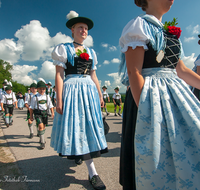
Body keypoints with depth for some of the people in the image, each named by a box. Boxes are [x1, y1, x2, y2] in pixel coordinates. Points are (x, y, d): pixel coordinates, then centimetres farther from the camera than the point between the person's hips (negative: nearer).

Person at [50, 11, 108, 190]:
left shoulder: (91, 52, 18)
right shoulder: (64, 48, 5)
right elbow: (59, 75, -5)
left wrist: (100, 95, 11)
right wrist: (59, 99, -14)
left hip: (90, 91, 5)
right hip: (72, 90, -5)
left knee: (89, 126, 5)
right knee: (77, 126, -4)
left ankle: (77, 154, 32)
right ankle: (93, 173, 8)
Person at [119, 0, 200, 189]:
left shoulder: (169, 31, 21)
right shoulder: (139, 24, -3)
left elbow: (181, 70, 21)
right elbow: (134, 72, -16)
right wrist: (145, 110, -23)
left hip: (175, 95, 9)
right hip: (152, 98, -8)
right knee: (157, 156, 0)